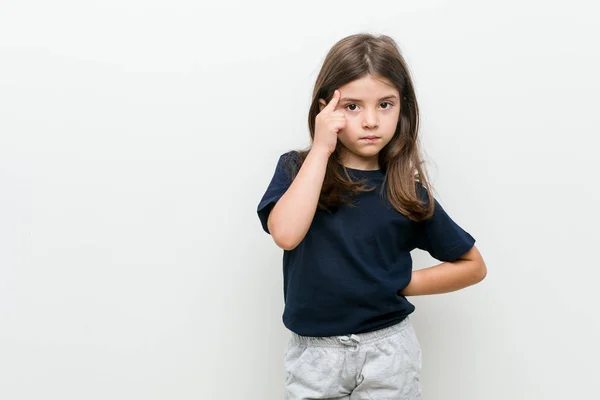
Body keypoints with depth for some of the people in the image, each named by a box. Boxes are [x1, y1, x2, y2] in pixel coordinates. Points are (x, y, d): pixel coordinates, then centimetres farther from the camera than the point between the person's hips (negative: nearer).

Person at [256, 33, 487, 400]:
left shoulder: (407, 191, -4)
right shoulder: (297, 169, -5)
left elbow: (473, 266, 5)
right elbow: (285, 233, -26)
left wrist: (402, 283, -5)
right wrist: (320, 150, -22)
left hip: (388, 349, 1)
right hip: (314, 353, 0)